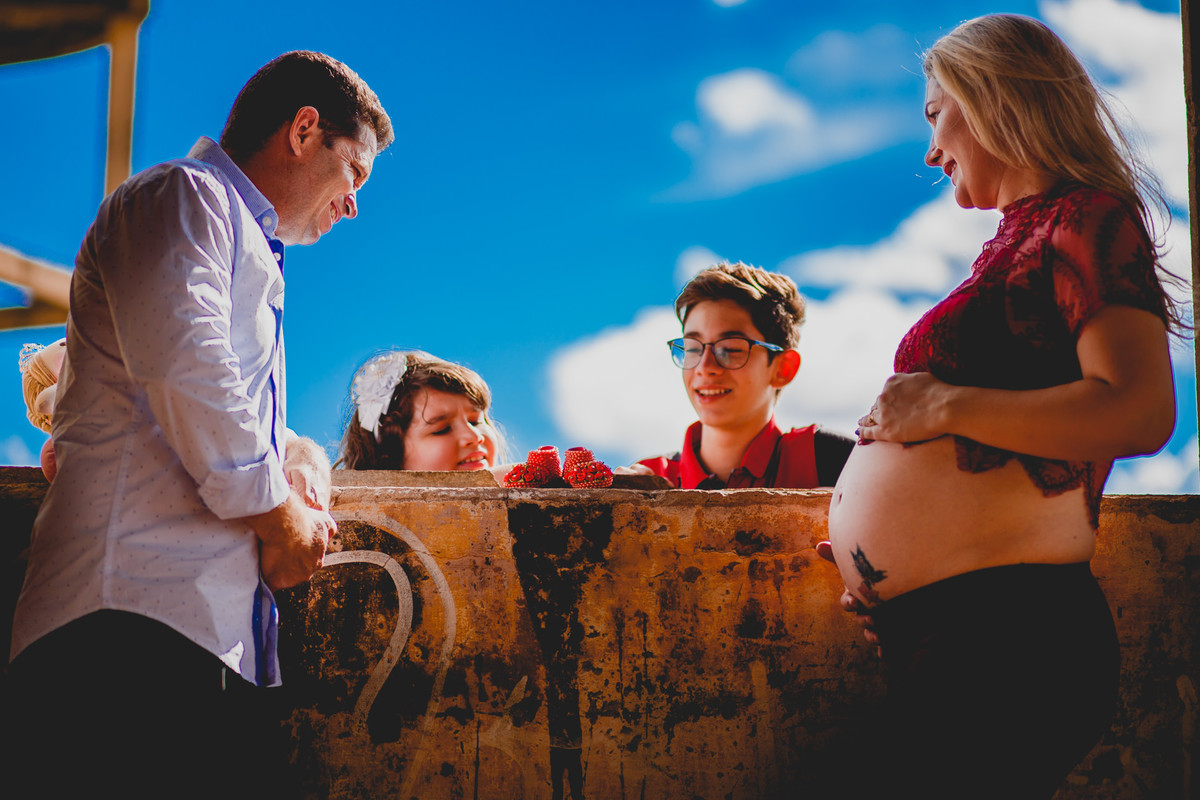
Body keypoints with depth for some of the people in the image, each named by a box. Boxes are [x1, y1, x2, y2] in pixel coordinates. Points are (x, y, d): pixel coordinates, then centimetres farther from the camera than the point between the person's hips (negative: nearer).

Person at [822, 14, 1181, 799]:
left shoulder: (1087, 219, -5)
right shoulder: (1024, 237, 21)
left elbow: (1139, 412, -20)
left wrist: (942, 406, -14)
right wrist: (870, 542, 17)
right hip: (943, 640, 9)